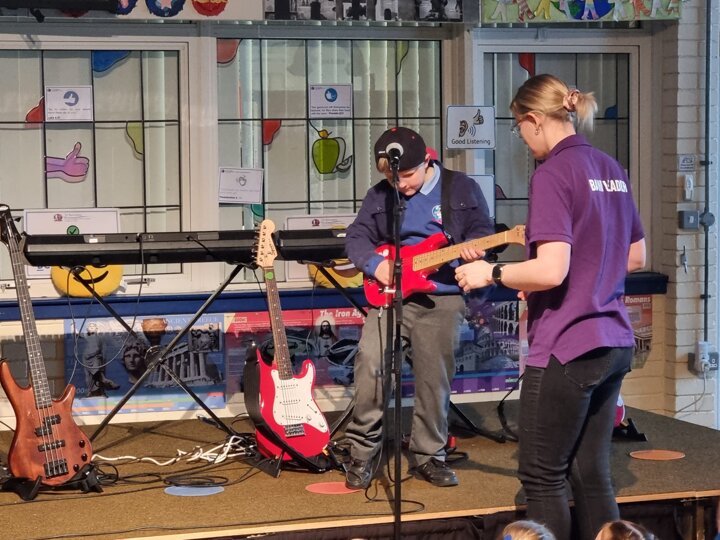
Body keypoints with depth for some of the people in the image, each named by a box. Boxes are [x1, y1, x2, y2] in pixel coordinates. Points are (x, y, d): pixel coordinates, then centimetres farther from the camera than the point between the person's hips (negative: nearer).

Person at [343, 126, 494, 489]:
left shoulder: (462, 188, 3)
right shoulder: (379, 195, 9)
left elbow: (483, 231, 5)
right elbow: (356, 237, 10)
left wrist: (473, 247, -18)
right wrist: (375, 263, -10)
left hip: (442, 298, -1)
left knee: (434, 380, 1)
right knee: (370, 359, -17)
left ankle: (427, 456, 19)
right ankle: (362, 452, -4)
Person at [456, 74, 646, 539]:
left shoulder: (552, 175, -15)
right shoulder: (612, 169, 11)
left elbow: (551, 271, -24)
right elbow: (636, 258, 19)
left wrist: (491, 273, -9)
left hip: (565, 349, -8)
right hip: (614, 344, 8)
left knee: (543, 475, 4)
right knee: (591, 474, 14)